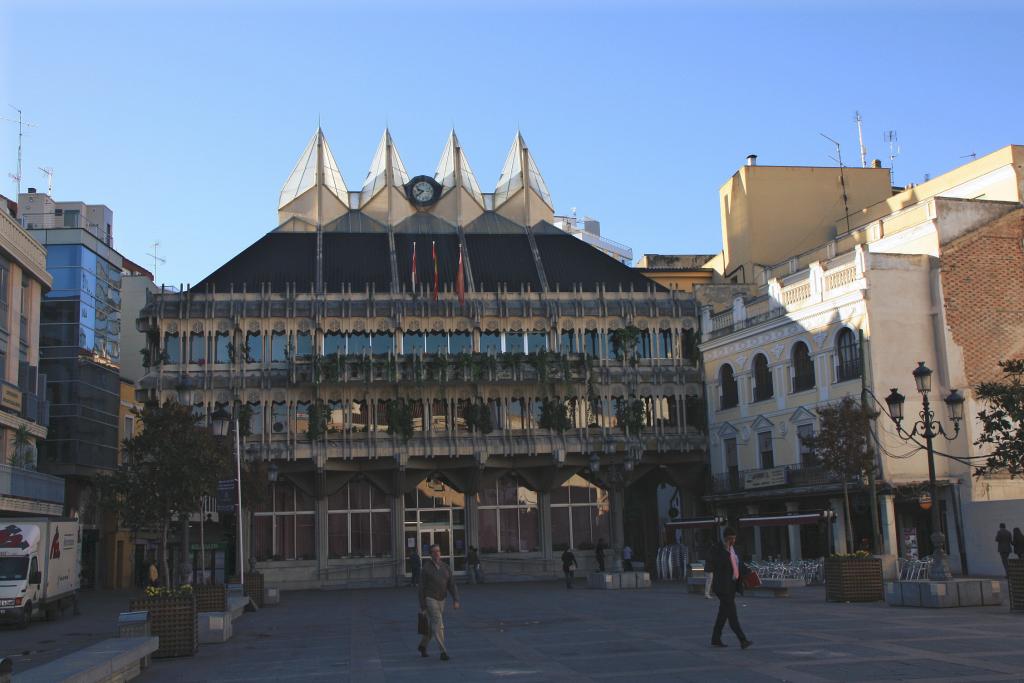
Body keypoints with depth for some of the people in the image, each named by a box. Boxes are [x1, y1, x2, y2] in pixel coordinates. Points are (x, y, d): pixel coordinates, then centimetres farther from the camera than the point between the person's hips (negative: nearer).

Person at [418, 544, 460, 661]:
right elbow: (421, 587, -9)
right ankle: (443, 652, -15)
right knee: (438, 625, -15)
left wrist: (455, 600, -16)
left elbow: (452, 585, -3)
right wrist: (422, 606, -10)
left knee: (433, 625, 17)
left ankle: (422, 646, 39)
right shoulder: (426, 568, -12)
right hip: (429, 599, -6)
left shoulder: (446, 568, 1)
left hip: (441, 600, 6)